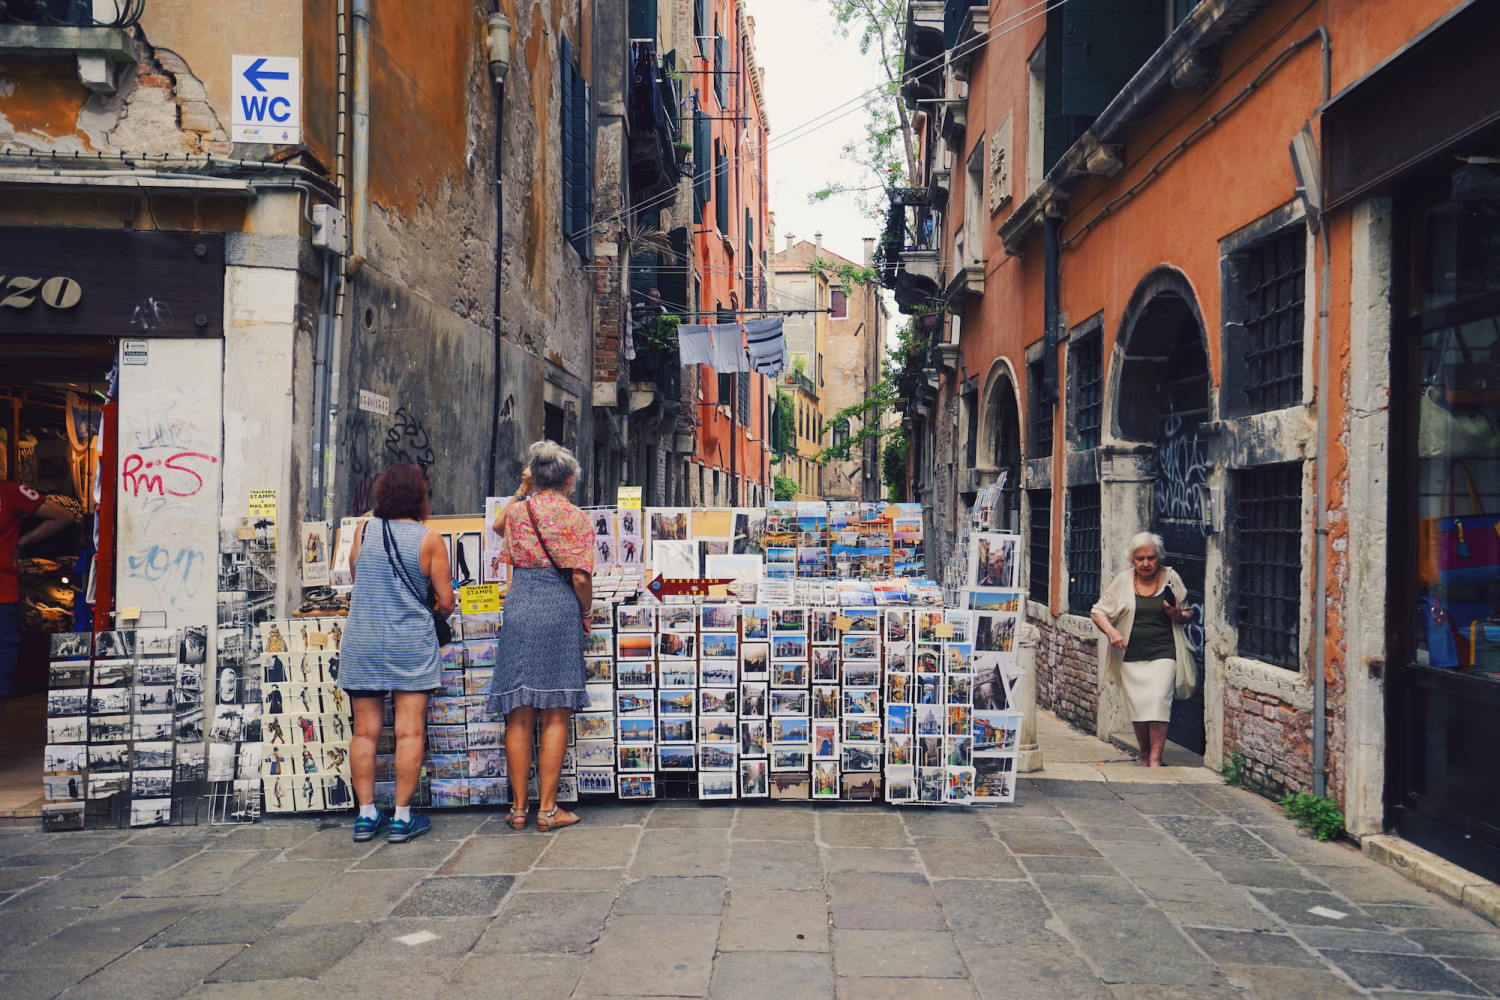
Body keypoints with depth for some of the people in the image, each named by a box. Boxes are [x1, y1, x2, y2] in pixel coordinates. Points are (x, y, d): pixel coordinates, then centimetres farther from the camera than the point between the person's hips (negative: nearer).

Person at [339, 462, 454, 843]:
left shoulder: (364, 530, 2)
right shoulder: (429, 539, -6)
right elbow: (446, 601, -3)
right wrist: (438, 616, 18)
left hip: (361, 643, 3)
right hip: (411, 644, -3)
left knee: (365, 731, 8)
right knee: (409, 731, 2)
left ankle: (366, 815, 13)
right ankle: (402, 818, 4)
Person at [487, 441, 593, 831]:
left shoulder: (516, 511, 9)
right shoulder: (576, 518, -1)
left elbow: (498, 525, 36)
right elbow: (581, 579, -8)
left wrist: (522, 491, 36)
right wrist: (586, 613, 8)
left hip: (518, 610, 3)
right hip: (560, 613, -3)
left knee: (519, 715, 7)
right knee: (555, 716, 2)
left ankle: (519, 808, 12)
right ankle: (547, 809, 5)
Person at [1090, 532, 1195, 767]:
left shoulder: (1171, 579, 4)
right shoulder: (1123, 582, 4)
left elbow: (1188, 614, 15)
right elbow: (1098, 611, 9)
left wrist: (1178, 615, -9)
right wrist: (1110, 631, -9)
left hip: (1163, 653, -1)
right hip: (1131, 655, 2)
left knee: (1158, 700, -15)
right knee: (1136, 704, 1)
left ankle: (1155, 758, -9)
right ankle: (1144, 755, 20)